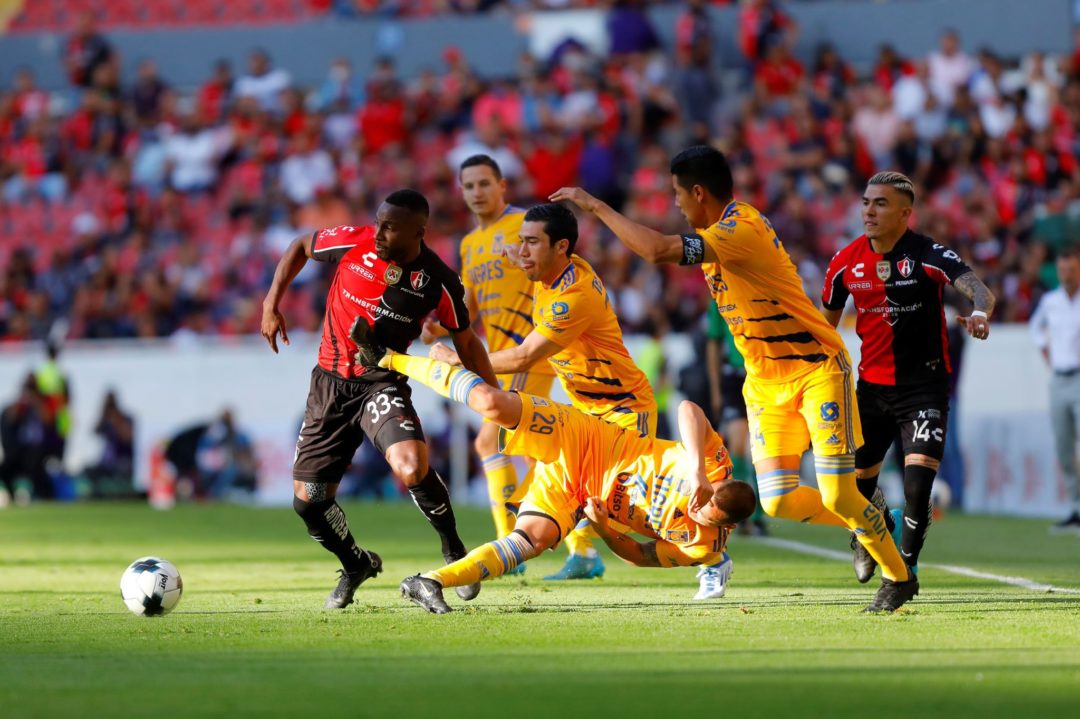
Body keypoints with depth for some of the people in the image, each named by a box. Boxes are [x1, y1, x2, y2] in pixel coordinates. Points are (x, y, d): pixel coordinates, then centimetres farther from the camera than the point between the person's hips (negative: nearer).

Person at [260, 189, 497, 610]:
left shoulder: (437, 281, -13)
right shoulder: (353, 243, -12)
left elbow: (467, 342, 2)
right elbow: (300, 247, 9)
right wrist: (271, 305, 0)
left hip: (382, 382, -3)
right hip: (331, 381, 3)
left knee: (412, 469, -32)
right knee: (308, 500, 3)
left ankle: (454, 550, -4)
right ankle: (356, 566, 33)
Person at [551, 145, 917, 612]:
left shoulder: (741, 231, -24)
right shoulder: (719, 231, 6)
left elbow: (657, 250, -34)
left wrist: (595, 206, -25)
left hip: (818, 371, -8)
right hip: (765, 381, 8)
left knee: (838, 496, -9)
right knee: (778, 501, -4)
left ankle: (898, 577, 12)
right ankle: (870, 523, 21)